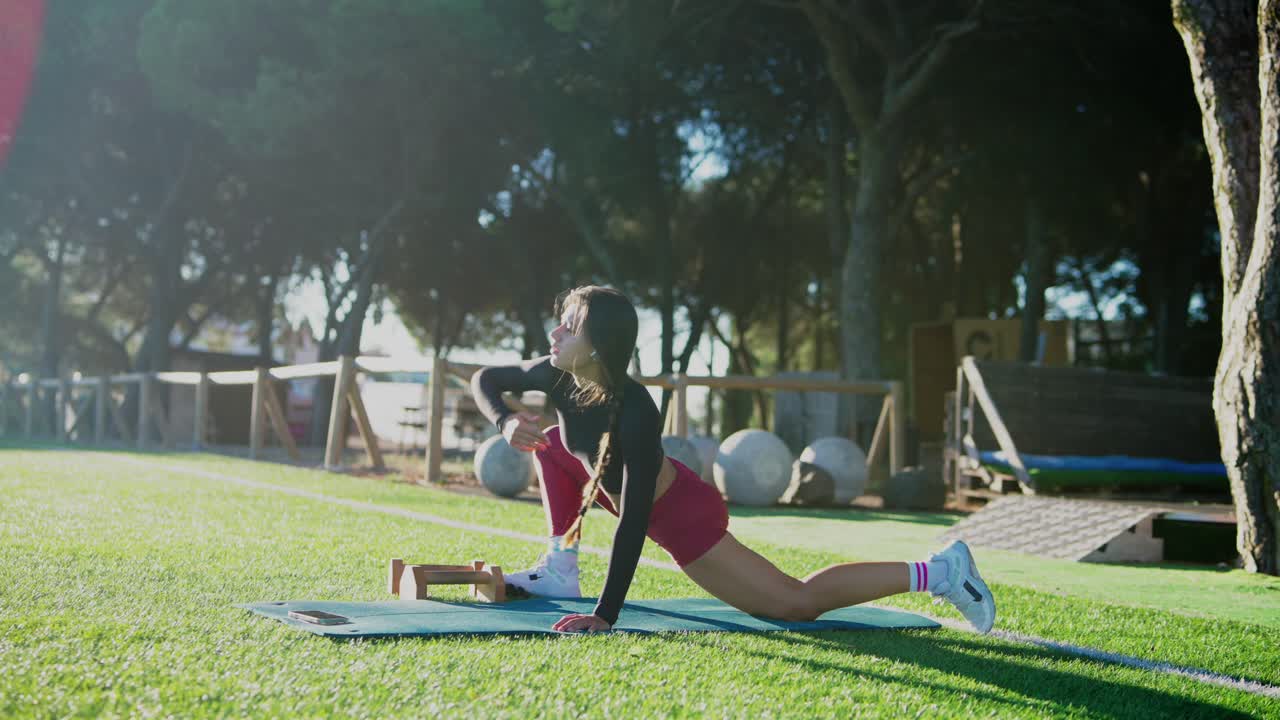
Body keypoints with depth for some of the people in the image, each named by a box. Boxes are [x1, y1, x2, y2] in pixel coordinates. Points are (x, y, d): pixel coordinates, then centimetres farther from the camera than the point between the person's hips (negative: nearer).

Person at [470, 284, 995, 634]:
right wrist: (505, 422, -19)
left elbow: (633, 520, -36)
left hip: (684, 517, -8)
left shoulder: (633, 412, -35)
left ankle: (934, 573, -3)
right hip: (663, 500, 8)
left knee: (796, 603, -7)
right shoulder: (558, 376, -13)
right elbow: (485, 379, 5)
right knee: (553, 443, 8)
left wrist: (605, 617, -35)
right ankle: (560, 571, 12)